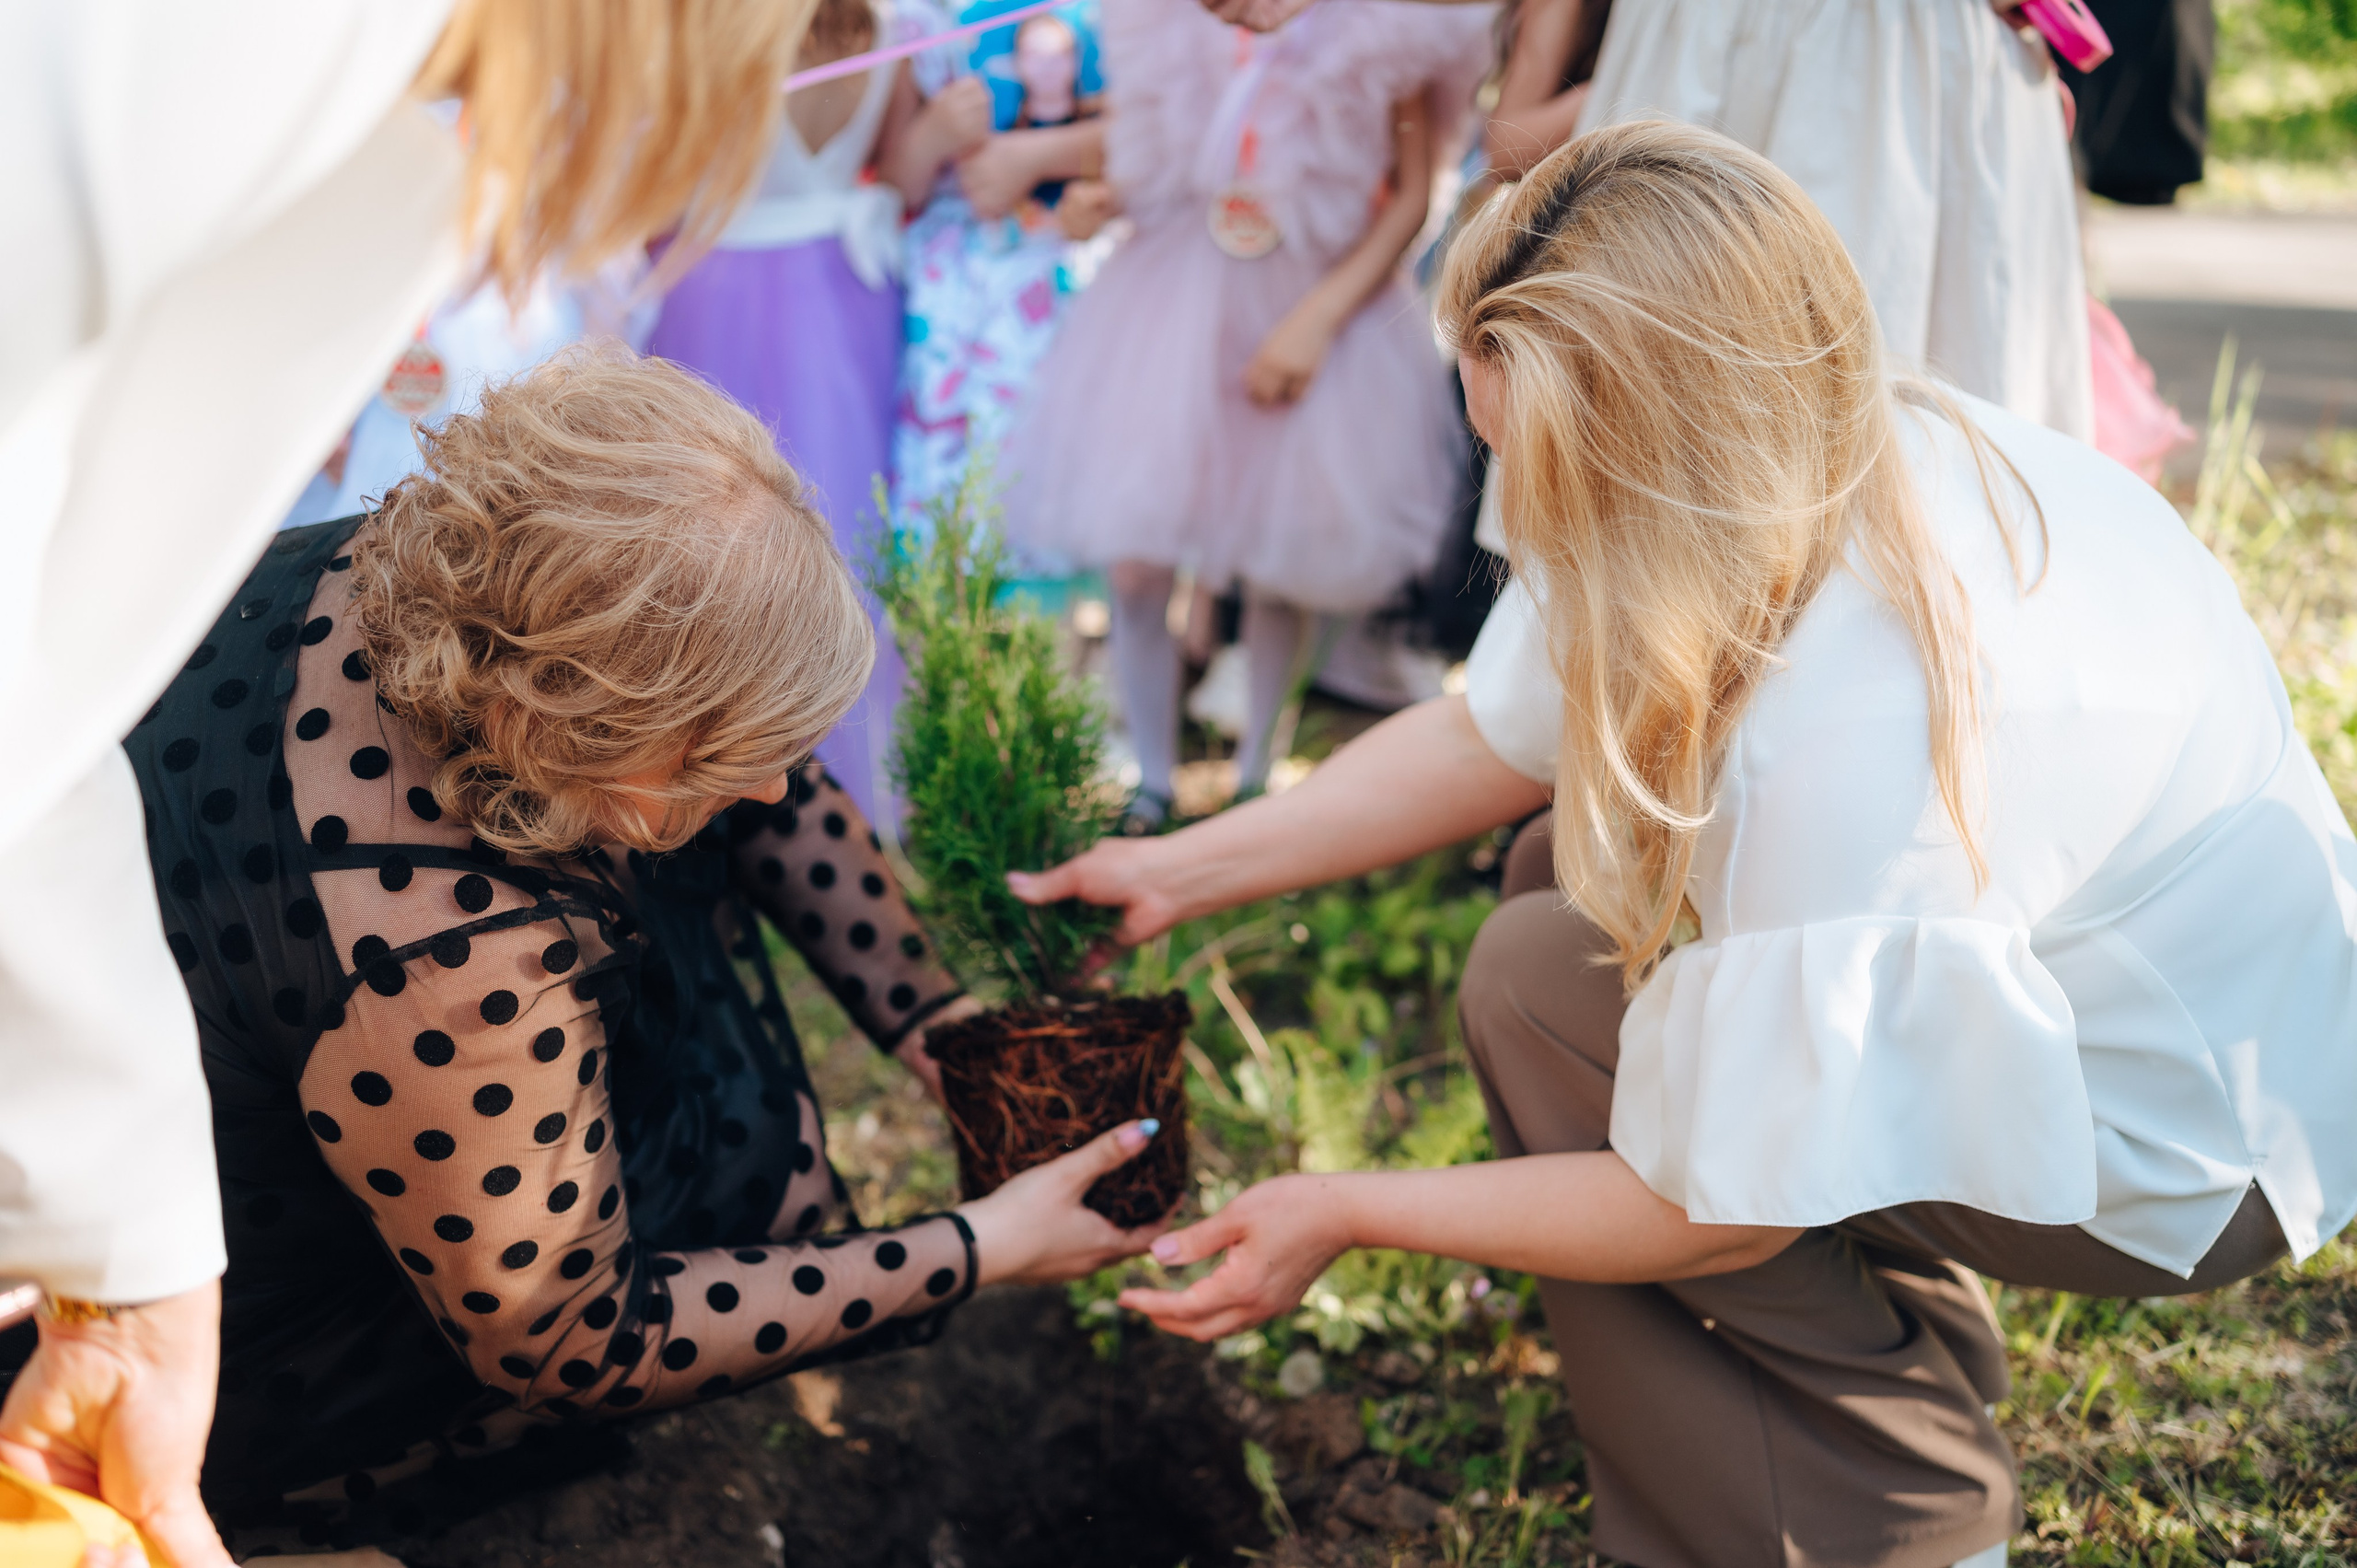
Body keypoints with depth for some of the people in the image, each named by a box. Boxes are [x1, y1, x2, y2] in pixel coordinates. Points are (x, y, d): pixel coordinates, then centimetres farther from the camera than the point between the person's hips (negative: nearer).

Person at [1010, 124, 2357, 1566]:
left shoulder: (1865, 742, -38)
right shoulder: (1842, 459, -13)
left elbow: (1726, 1211, -26)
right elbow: (1491, 742, 0)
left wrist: (1349, 1215, -15)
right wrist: (1181, 871, 1)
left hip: (2179, 1158, -8)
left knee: (1546, 986, -15)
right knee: (1583, 844, 10)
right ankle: (1909, 1344, 21)